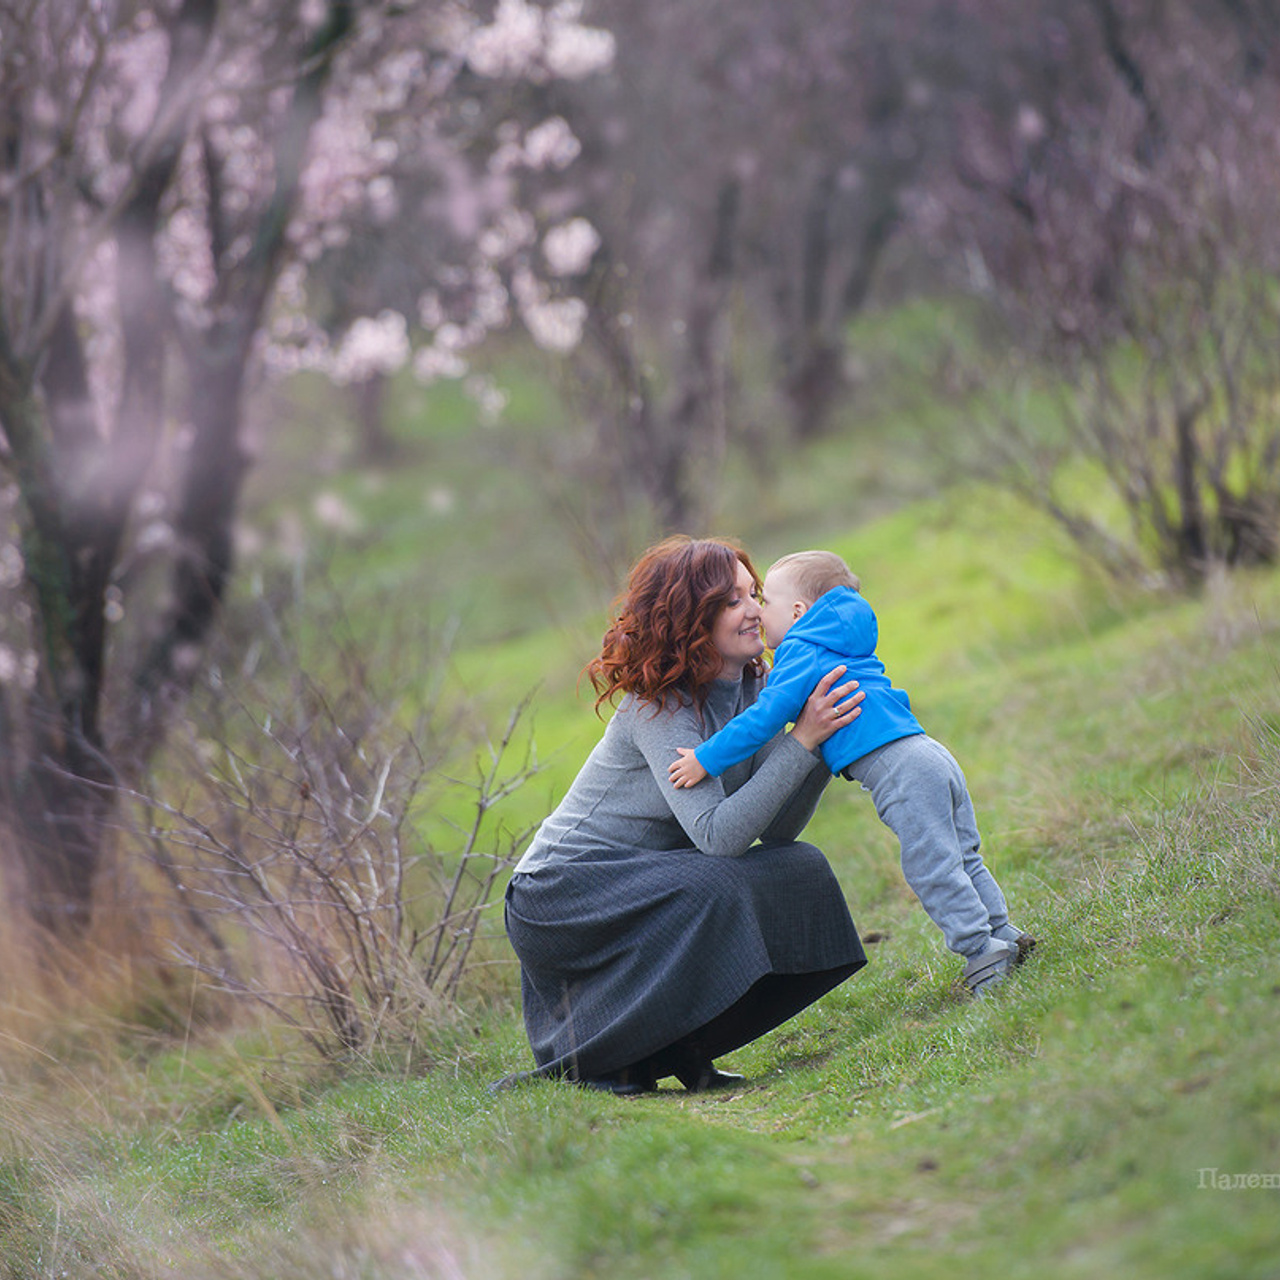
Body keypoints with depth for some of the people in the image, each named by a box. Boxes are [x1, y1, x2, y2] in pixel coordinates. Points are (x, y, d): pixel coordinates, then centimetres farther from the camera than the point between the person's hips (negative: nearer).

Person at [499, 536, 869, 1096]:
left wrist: (826, 736, -12)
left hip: (637, 880, 8)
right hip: (561, 895, -8)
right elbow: (718, 834, -30)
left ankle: (674, 1049, -1)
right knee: (713, 890, -31)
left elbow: (775, 830, -3)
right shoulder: (657, 707, -20)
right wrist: (801, 741, -30)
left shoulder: (748, 690, 3)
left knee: (799, 868, -9)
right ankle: (586, 1059, -15)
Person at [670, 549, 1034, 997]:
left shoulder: (801, 656, -4)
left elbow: (764, 719, -11)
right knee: (961, 860, 17)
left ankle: (982, 948, -4)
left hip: (902, 772, -10)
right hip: (931, 755, 10)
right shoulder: (847, 654, 25)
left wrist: (706, 759, -8)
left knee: (933, 869, -5)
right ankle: (1003, 934, 23)